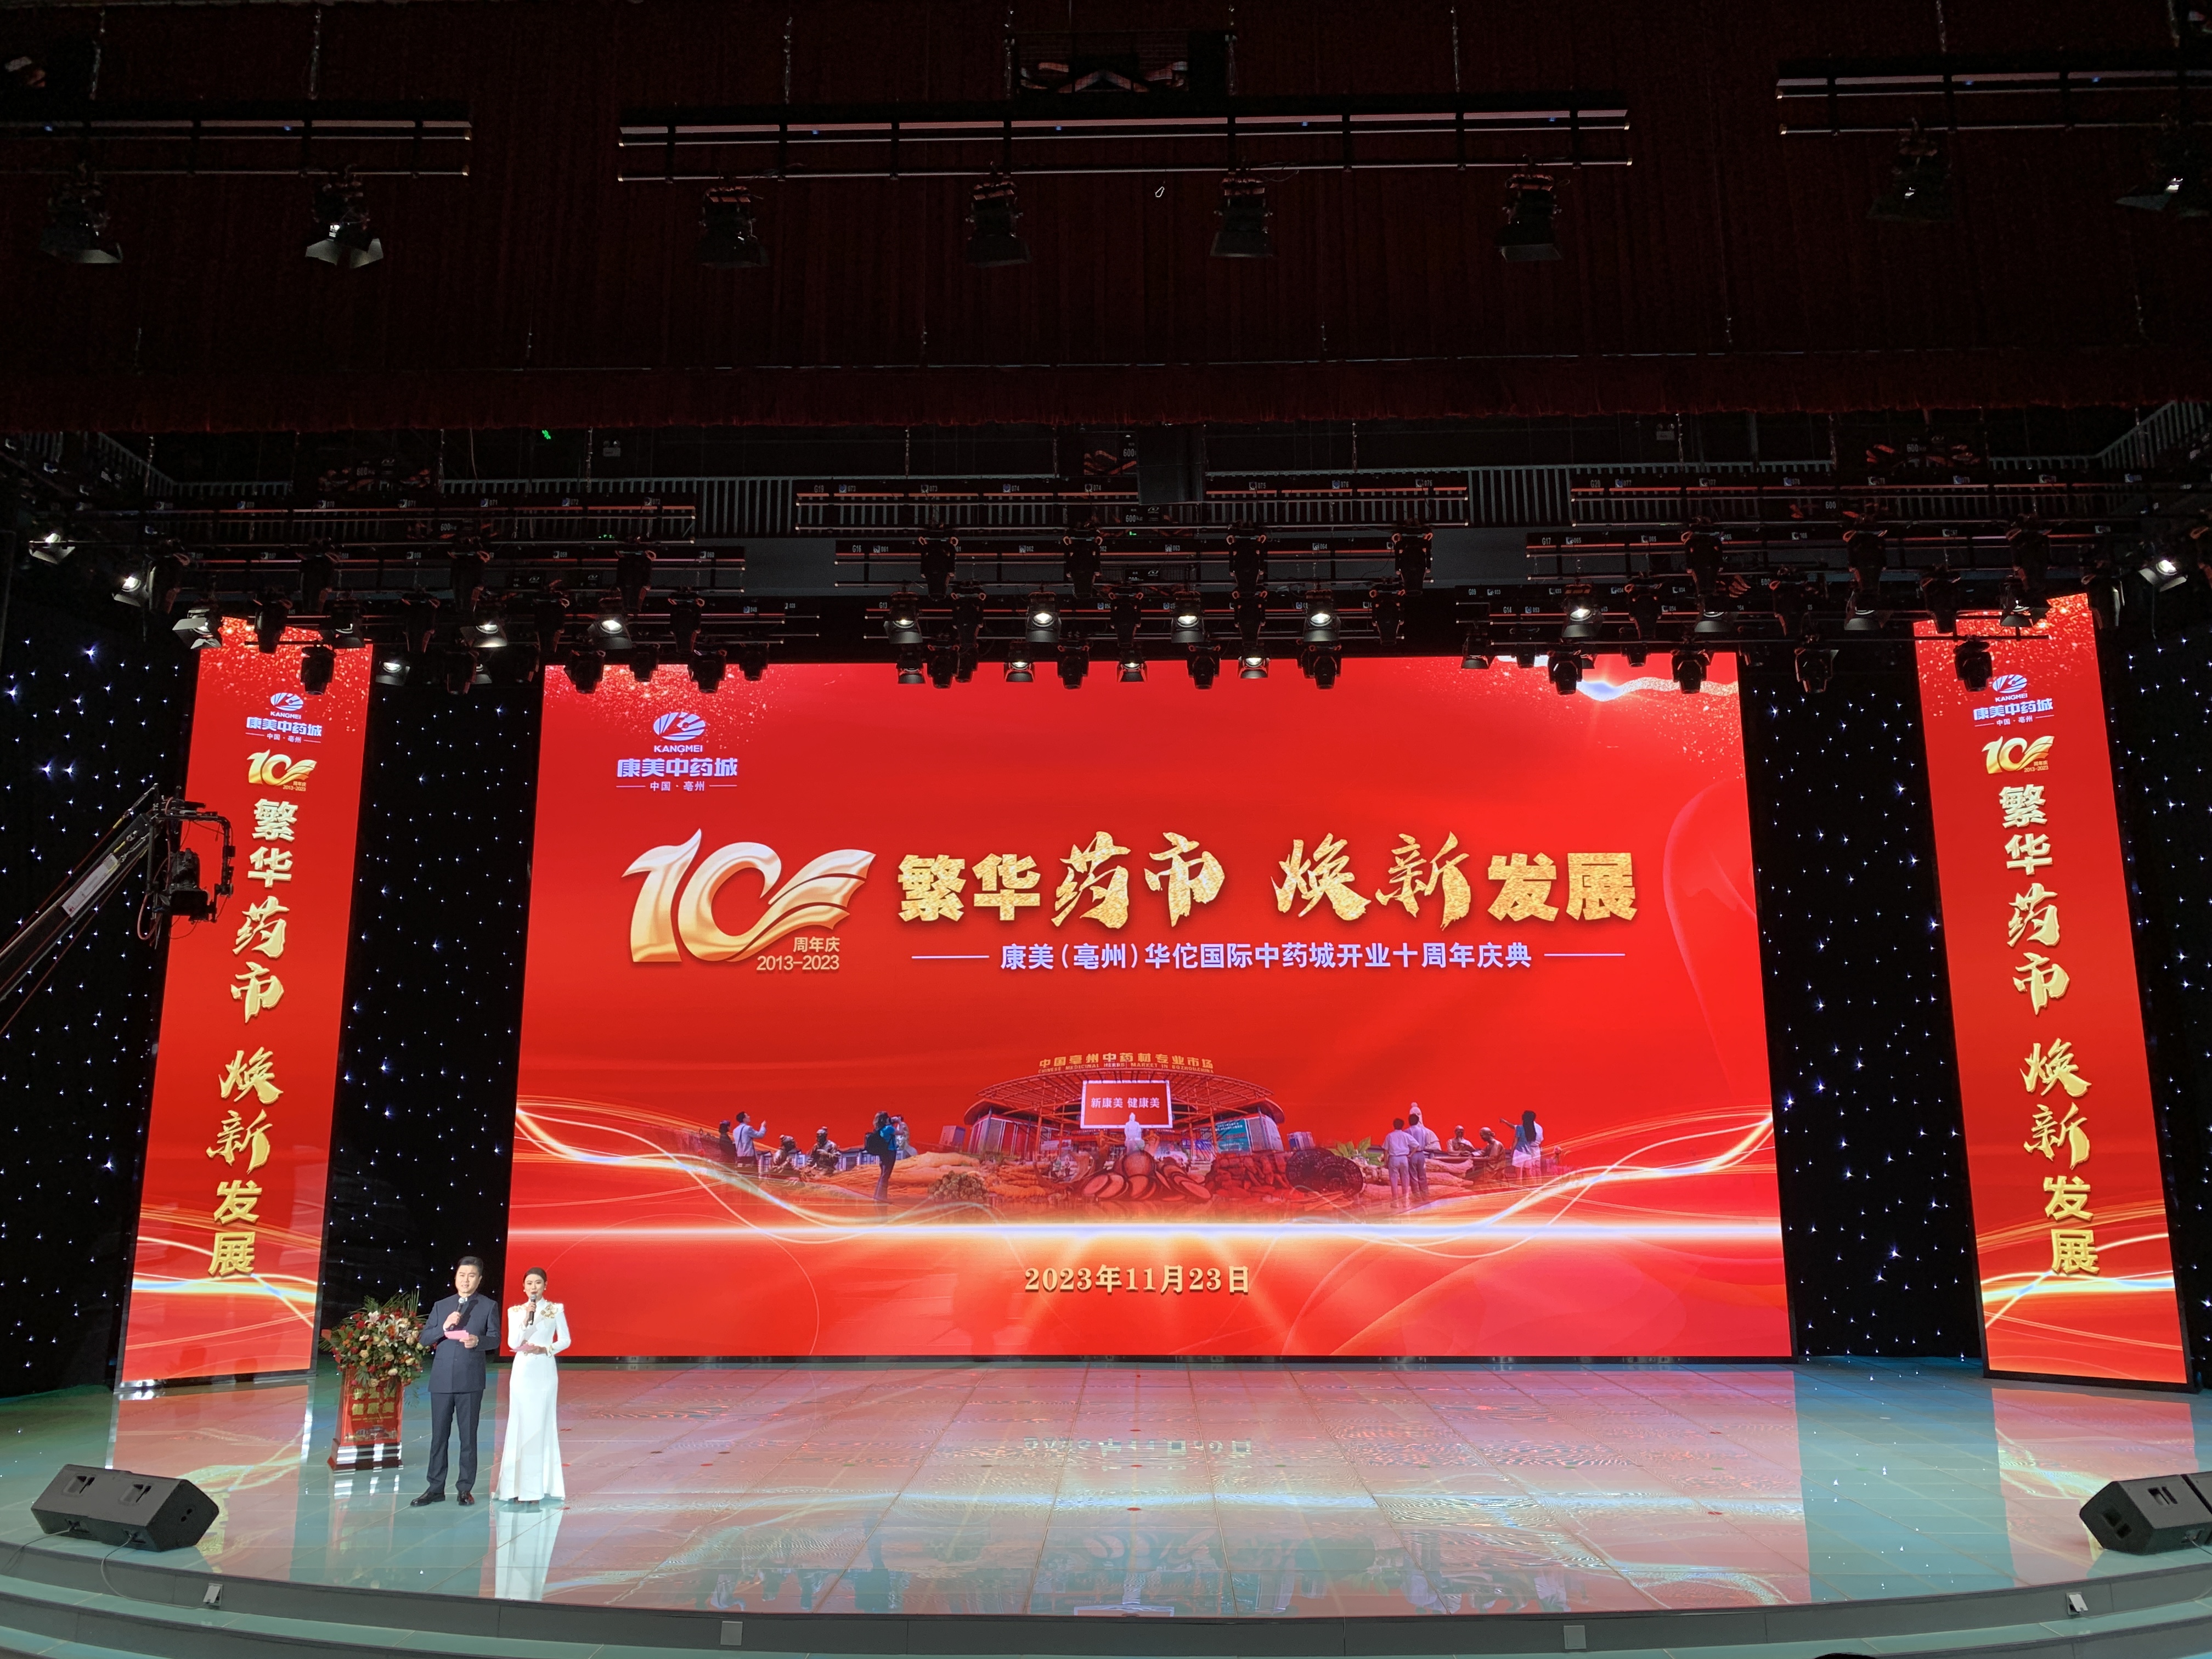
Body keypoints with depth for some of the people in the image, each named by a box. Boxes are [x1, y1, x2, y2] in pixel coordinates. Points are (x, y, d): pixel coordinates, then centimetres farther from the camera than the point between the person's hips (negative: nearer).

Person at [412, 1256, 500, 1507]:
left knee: (468, 1436, 2)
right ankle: (435, 1488, 12)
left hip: (471, 1381, -2)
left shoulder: (488, 1306, 6)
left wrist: (478, 1341, -21)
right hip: (442, 1379, 2)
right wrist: (444, 1327, -10)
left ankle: (465, 1489, 9)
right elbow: (423, 1339, 8)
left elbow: (495, 1337, 0)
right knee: (439, 1435, 5)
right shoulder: (441, 1306, 13)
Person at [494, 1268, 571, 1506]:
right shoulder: (515, 1311, 6)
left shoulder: (556, 1310, 2)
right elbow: (512, 1343, -3)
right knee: (520, 1425, -1)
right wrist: (525, 1318, -13)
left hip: (544, 1371, -1)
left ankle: (537, 1486, 2)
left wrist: (546, 1349, -13)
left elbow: (565, 1340, 2)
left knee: (541, 1425, -2)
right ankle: (518, 1486, 3)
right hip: (522, 1371, 1)